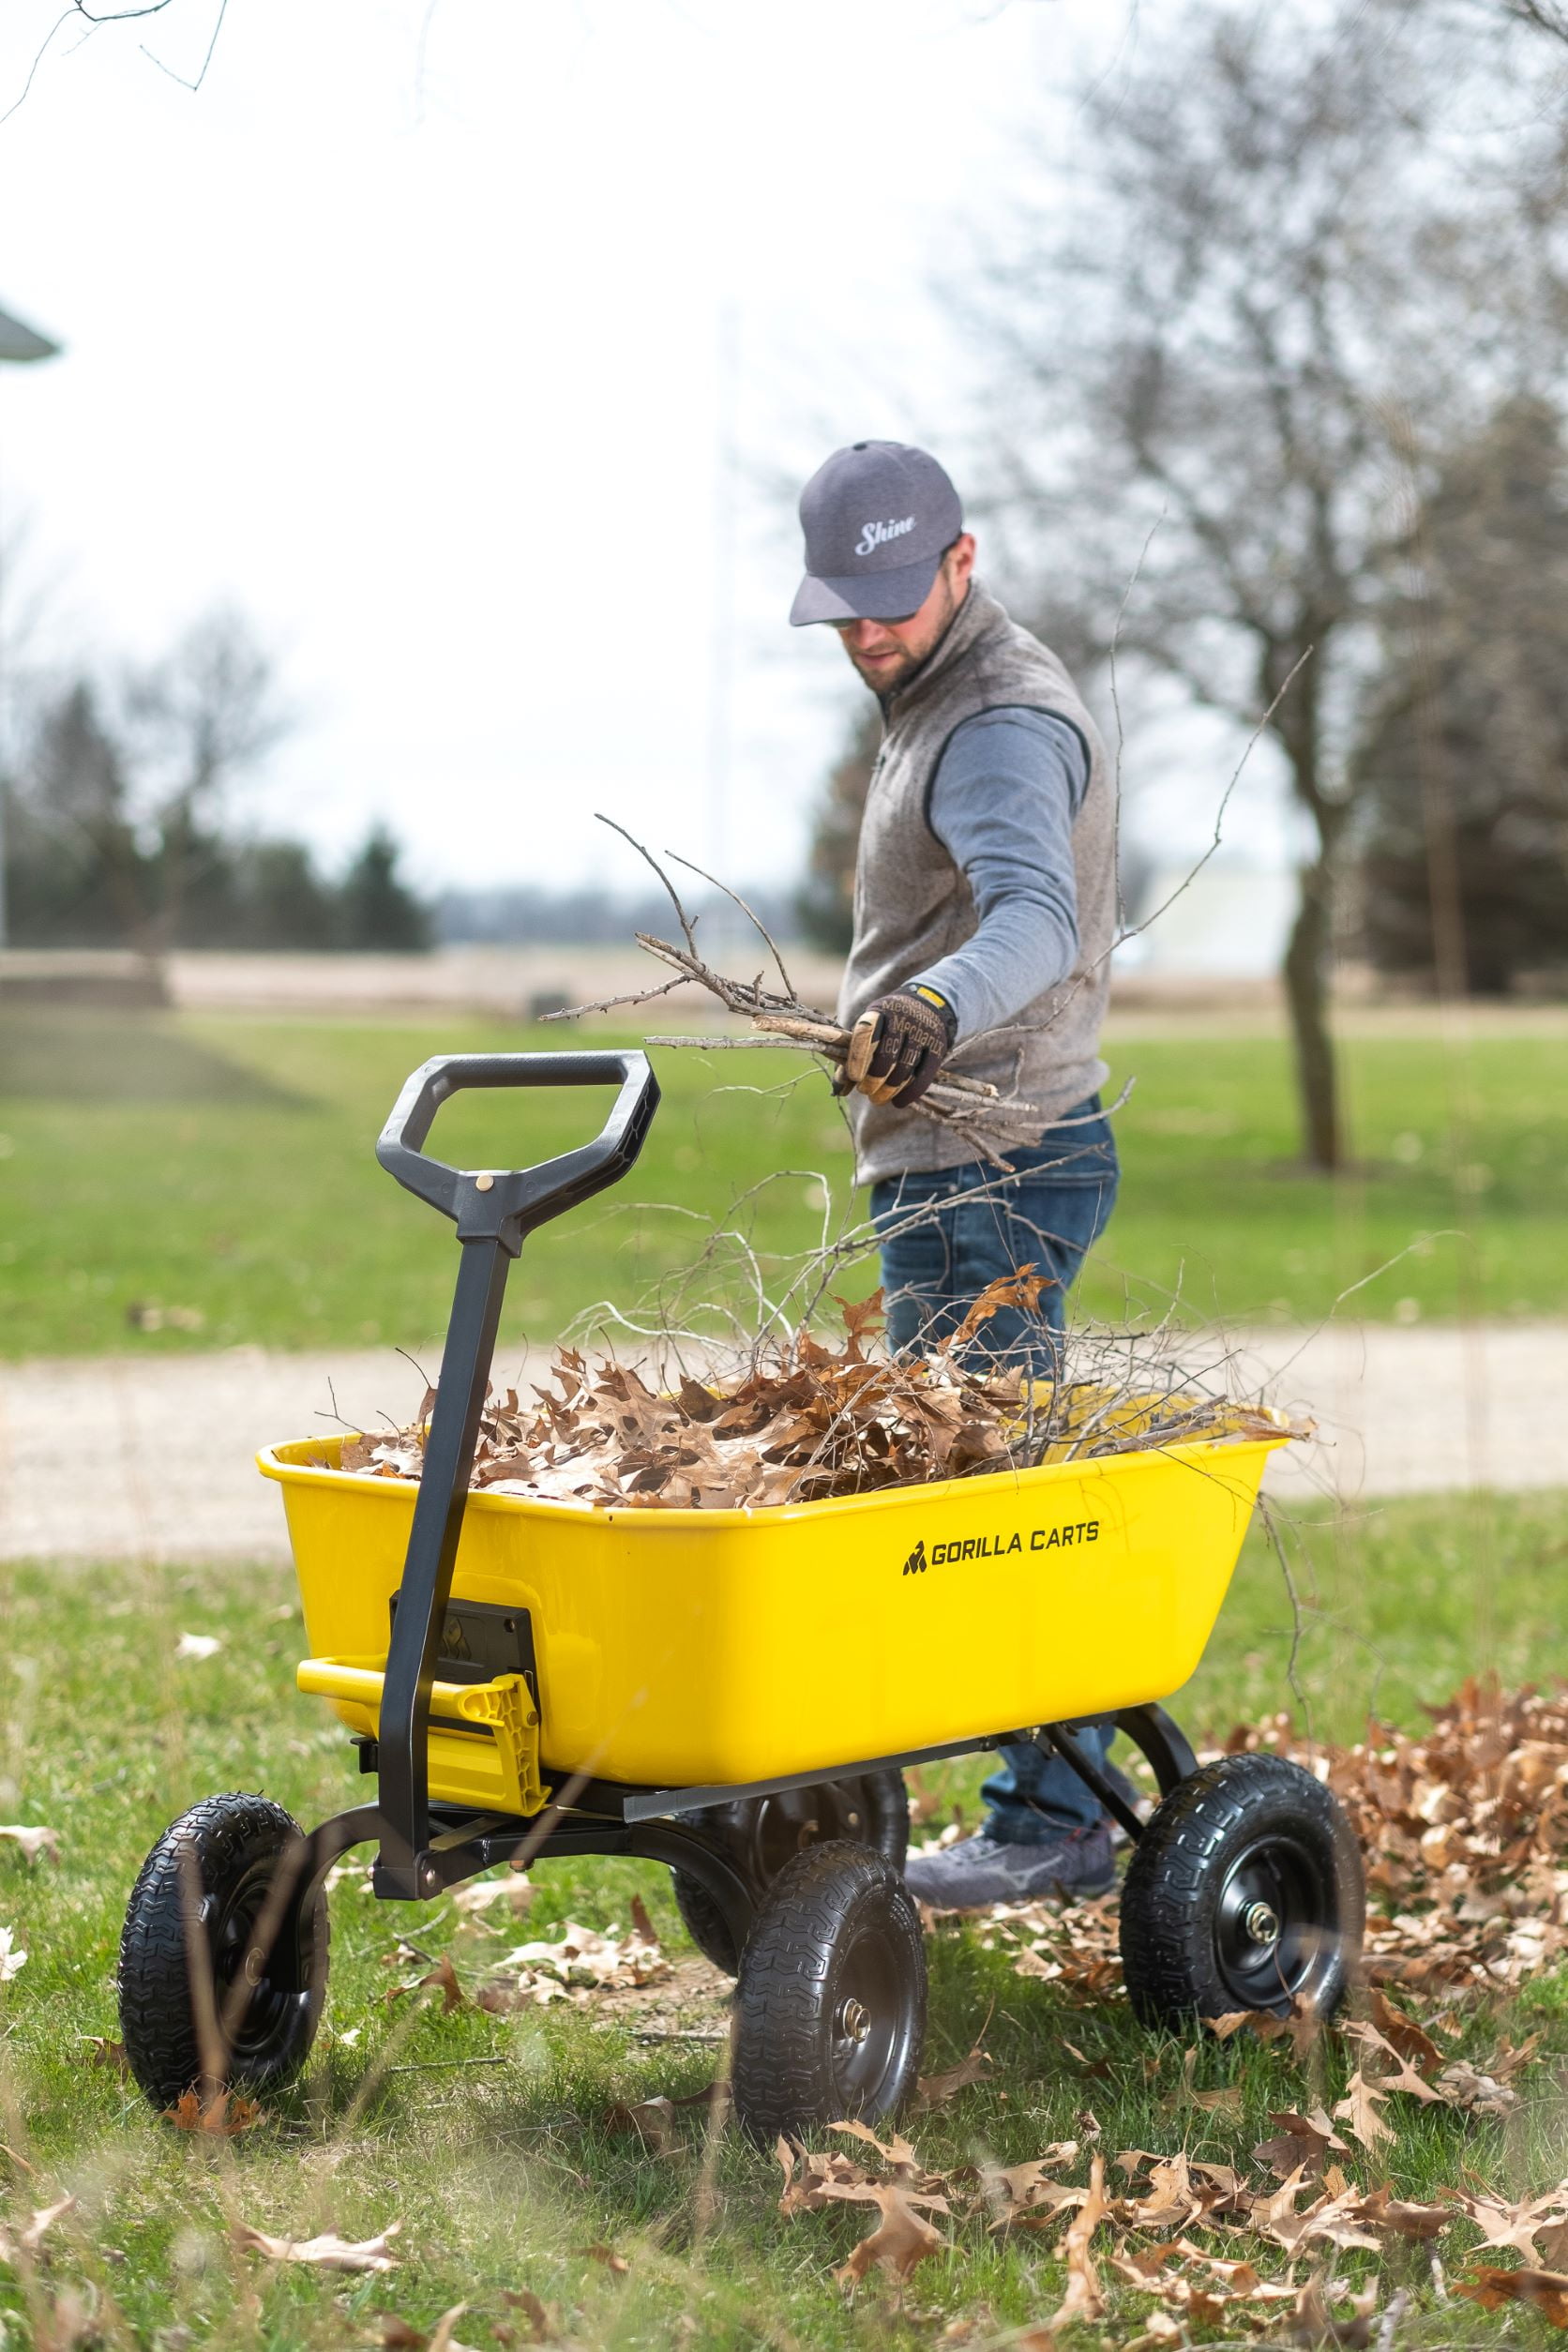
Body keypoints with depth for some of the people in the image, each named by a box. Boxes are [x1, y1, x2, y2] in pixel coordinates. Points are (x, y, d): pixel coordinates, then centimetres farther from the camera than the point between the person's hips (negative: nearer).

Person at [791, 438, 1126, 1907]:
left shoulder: (1002, 723, -15)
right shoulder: (944, 700, 19)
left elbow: (1036, 916, -35)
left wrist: (937, 1006, -54)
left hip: (987, 1169, -11)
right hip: (959, 1160, 11)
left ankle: (1050, 1823, -4)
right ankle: (1071, 1794, 20)